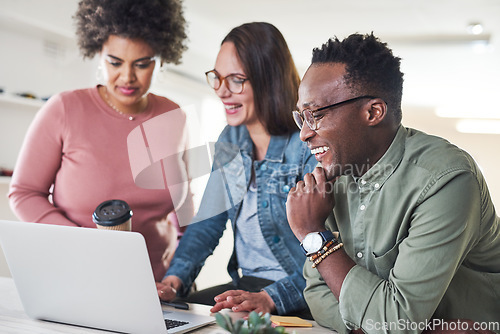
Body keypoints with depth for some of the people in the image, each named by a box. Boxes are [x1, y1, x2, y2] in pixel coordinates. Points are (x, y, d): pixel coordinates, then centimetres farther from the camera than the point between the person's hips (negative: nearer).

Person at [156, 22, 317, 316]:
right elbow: (207, 223, 7)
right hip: (245, 286, 7)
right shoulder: (229, 140, 7)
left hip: (300, 299, -6)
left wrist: (269, 298, -33)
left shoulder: (308, 148, -17)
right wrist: (175, 279, -8)